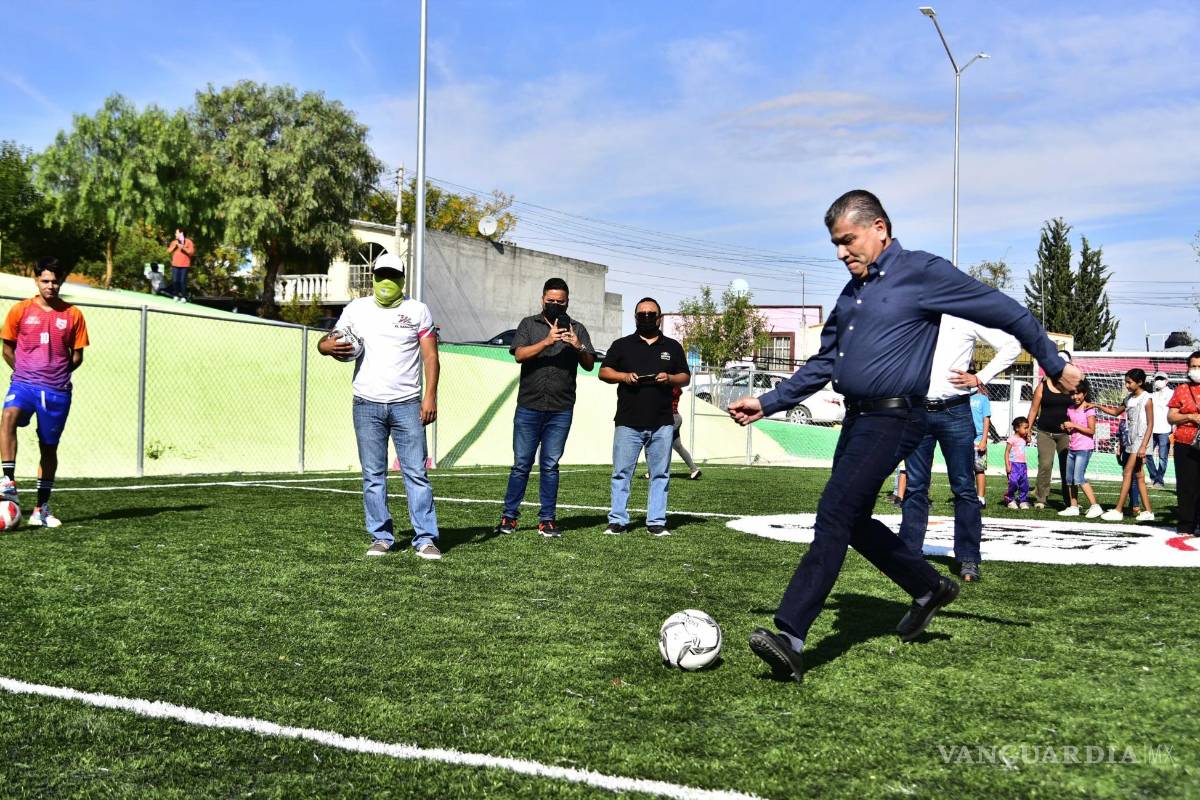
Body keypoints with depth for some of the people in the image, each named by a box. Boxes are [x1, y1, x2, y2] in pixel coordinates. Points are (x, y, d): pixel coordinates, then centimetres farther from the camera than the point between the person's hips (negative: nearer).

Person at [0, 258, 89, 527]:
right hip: (23, 384, -1)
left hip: (57, 391, 1)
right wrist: (26, 372, 3)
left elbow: (77, 356, 10)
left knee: (49, 447, 7)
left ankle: (41, 508, 17)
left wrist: (56, 373, 2)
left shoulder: (73, 315, 4)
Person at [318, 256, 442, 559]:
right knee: (373, 476, 4)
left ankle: (425, 539, -3)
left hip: (407, 405, -2)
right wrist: (327, 346, -11)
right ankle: (381, 537, 11)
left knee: (416, 473, -5)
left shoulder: (418, 310, 7)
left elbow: (430, 356, 3)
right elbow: (327, 342, 15)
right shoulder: (356, 309, 10)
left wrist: (430, 396, -8)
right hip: (367, 405, 2)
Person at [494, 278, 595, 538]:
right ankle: (509, 516, 10)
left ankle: (547, 519, 10)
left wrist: (579, 348, -18)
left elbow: (589, 365, 3)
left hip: (561, 410, 1)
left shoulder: (576, 329, 10)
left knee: (550, 465, 5)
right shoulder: (529, 324, 8)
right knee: (522, 464, 2)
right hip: (528, 407, -1)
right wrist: (547, 341, -21)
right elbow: (519, 355, -7)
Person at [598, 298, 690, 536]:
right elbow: (604, 372, 8)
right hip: (628, 423, -1)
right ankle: (618, 520, 4)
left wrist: (670, 378, -7)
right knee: (622, 472, -1)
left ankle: (656, 522, 9)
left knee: (660, 474, 3)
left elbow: (686, 377, 14)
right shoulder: (622, 345, 11)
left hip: (662, 424, 1)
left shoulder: (673, 347, 14)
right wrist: (624, 376, -10)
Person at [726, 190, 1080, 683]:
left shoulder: (922, 272, -6)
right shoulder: (851, 292, 17)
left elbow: (1005, 311, -1)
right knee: (852, 524, 14)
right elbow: (823, 364, 22)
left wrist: (1055, 366, 4)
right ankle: (929, 589, 34)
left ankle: (790, 637, -20)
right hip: (856, 418, 9)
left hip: (892, 420, -9)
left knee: (833, 518, -17)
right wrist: (766, 404, 15)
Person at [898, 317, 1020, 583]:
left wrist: (980, 378, -4)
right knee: (915, 487, 5)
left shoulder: (967, 317, 3)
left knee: (964, 487, 1)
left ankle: (968, 560, 6)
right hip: (918, 410, 3)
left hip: (955, 411, -3)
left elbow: (1011, 346, 3)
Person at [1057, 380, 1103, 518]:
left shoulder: (1089, 409, -8)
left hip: (1084, 448, -8)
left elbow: (1091, 430, -13)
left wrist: (1074, 425, -18)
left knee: (1079, 478, -15)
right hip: (1072, 448, 8)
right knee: (1069, 478, 7)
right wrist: (1065, 428, -1)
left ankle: (1095, 506, -12)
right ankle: (1073, 507, 14)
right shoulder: (1070, 409, 12)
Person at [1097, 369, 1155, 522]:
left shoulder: (1146, 399, -9)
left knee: (1128, 472, -10)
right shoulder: (1129, 399, 12)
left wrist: (1143, 446, -18)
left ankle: (1118, 510, -11)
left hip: (1141, 439, -8)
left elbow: (1150, 424, -12)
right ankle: (1148, 512, 10)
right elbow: (1116, 412, 27)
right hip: (1131, 440, 8)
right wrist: (1098, 406, 13)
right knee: (1138, 475, 7)